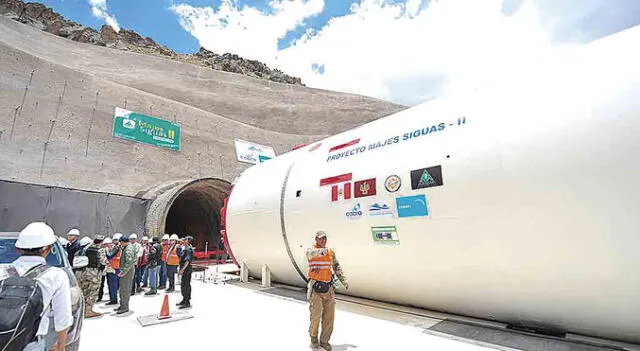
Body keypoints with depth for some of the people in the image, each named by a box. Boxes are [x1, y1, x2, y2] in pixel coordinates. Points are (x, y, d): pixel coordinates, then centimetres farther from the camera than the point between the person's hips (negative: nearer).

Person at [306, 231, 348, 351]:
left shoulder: (331, 252, 9)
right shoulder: (311, 250, -6)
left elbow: (337, 268, 15)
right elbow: (311, 253, -32)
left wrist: (344, 281, 5)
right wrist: (324, 250, -45)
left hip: (328, 287, 4)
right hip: (316, 288, -4)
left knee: (329, 316, 7)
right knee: (316, 315, 3)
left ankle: (324, 341, 23)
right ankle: (313, 337, 29)